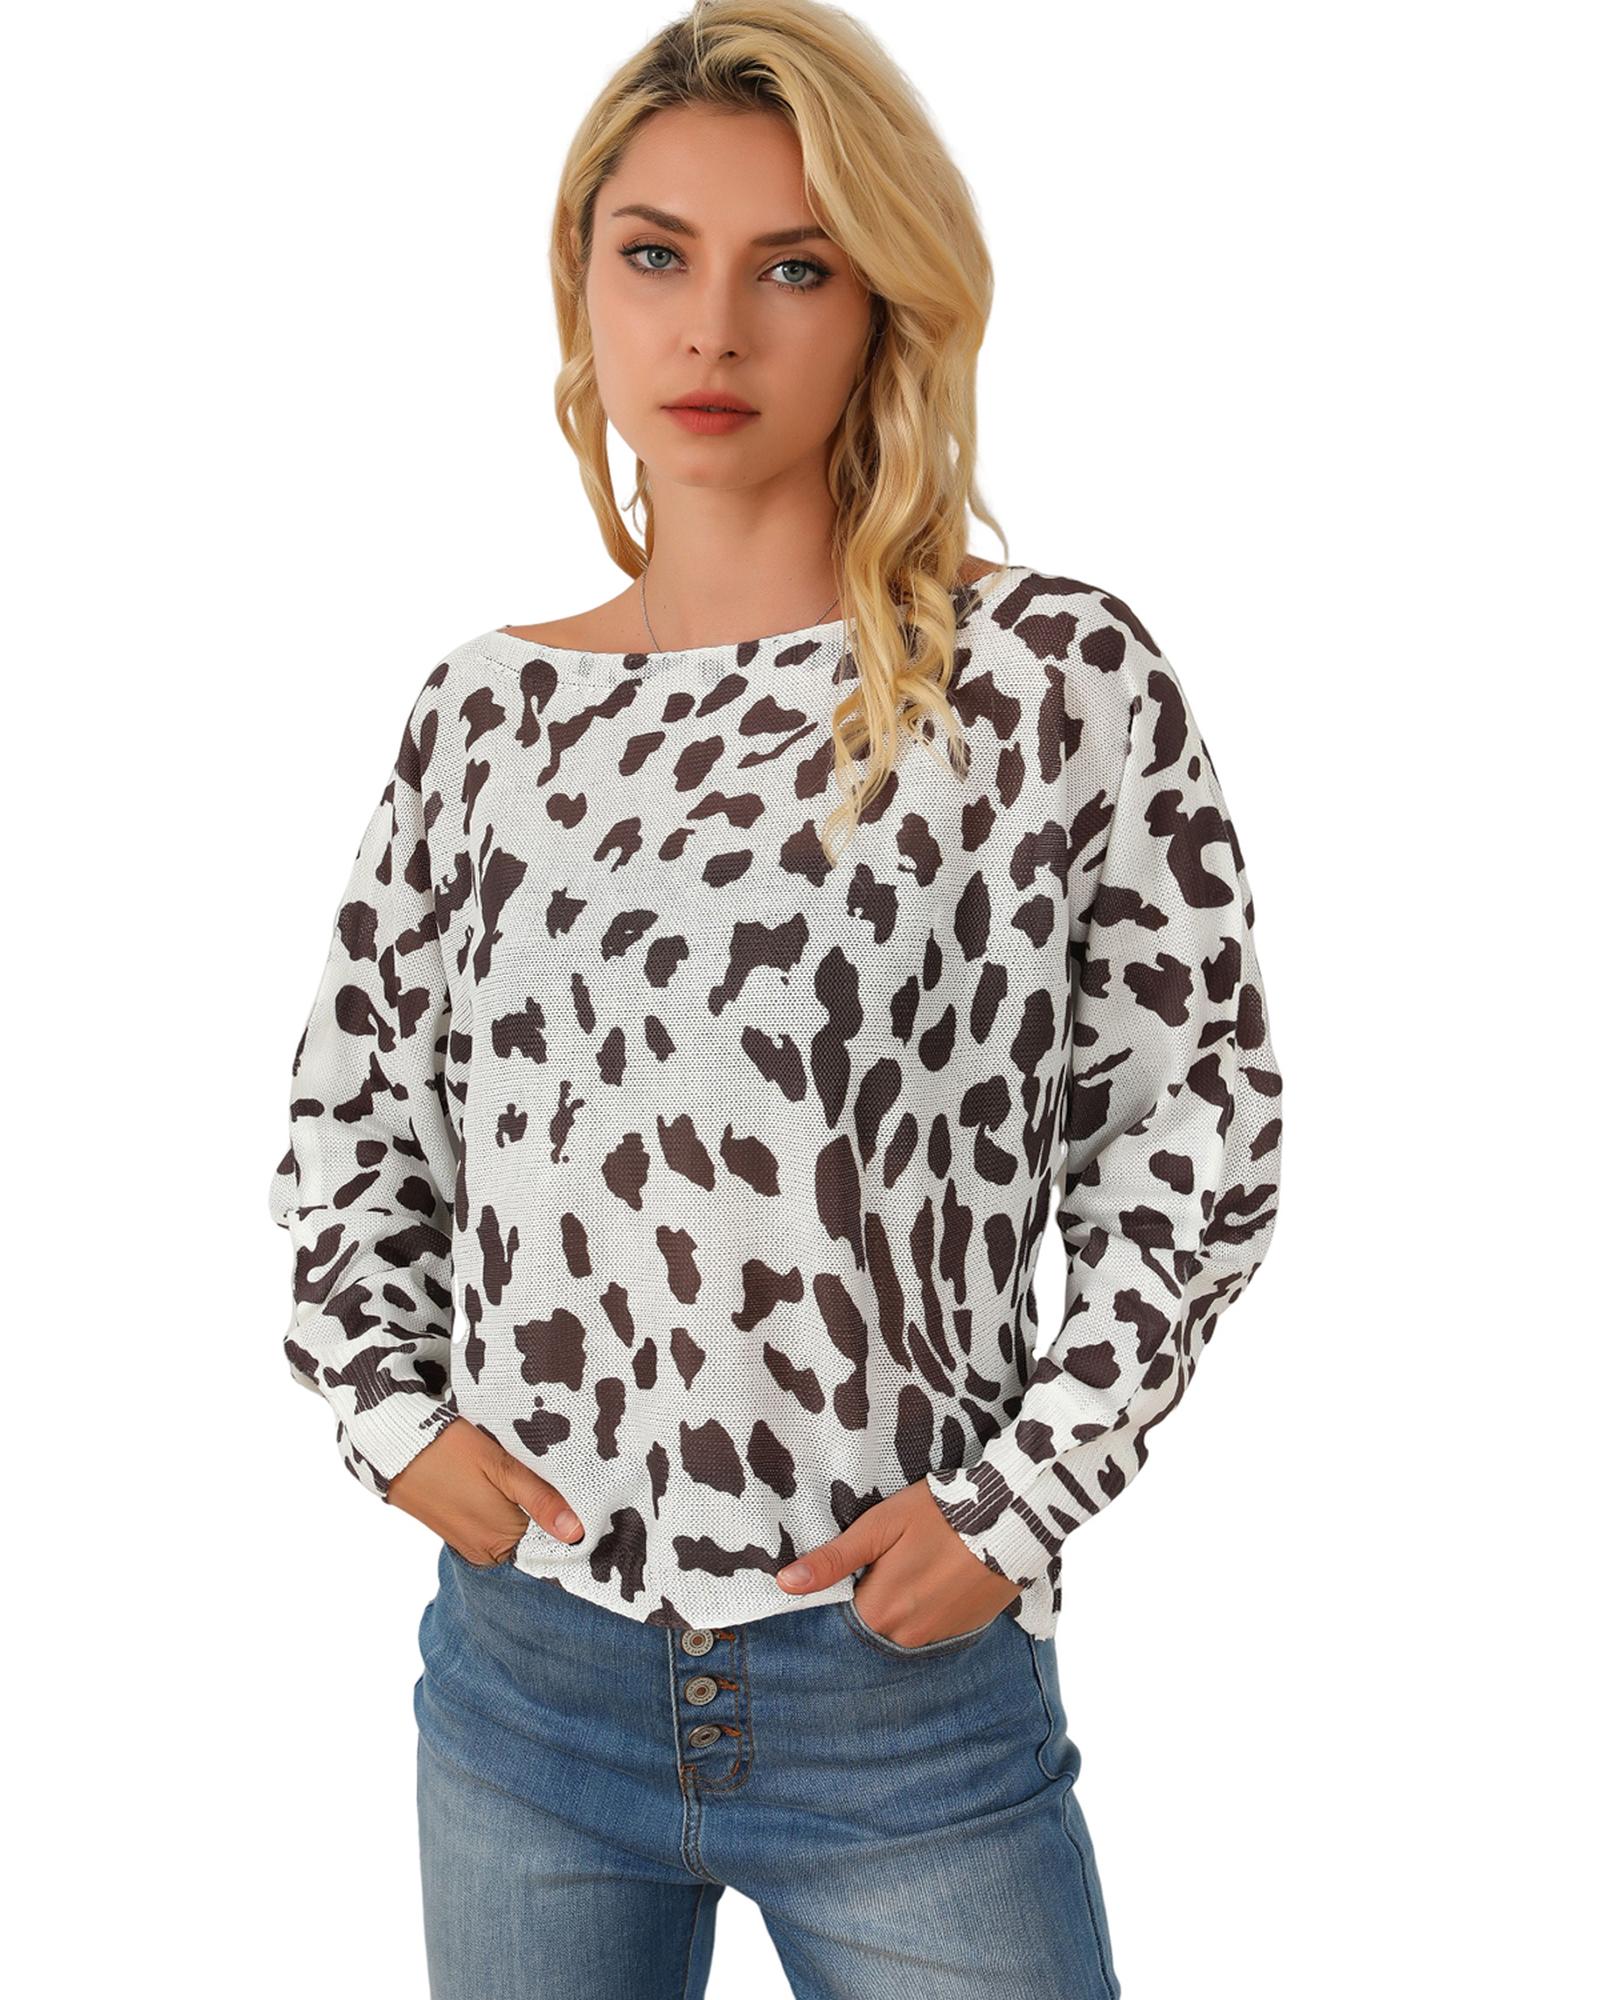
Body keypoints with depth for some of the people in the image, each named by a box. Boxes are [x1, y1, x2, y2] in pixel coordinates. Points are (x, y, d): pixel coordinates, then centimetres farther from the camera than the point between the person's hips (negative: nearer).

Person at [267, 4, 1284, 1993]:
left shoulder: (1062, 679, -9)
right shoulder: (487, 708, 2)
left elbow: (1197, 1115, -5)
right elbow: (351, 1098, 12)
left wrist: (1019, 1498, -9)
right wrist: (392, 1409, 1)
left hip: (912, 1690, -3)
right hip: (520, 1665, 4)